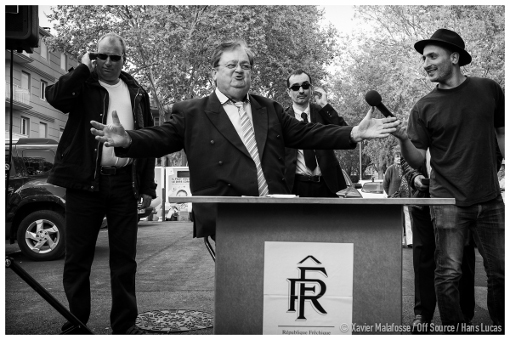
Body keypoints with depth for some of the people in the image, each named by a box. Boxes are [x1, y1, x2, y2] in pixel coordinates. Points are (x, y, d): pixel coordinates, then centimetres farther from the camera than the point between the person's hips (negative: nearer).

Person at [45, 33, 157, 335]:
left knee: (125, 259, 6)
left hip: (125, 183, 2)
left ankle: (125, 324, 15)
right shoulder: (83, 85, 7)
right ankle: (76, 324, 14)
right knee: (78, 257, 3)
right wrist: (84, 68, -8)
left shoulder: (137, 93, 15)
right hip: (85, 182, -2)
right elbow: (55, 97, -15)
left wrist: (148, 186, 6)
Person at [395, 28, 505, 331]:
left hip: (490, 200, 2)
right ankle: (456, 331, 12)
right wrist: (403, 139, -19)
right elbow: (418, 160, 0)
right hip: (449, 200, -2)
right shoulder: (424, 108, -1)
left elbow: (502, 133, 14)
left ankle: (501, 328, 26)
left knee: (499, 273, 7)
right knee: (449, 275, -5)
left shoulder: (488, 89, 3)